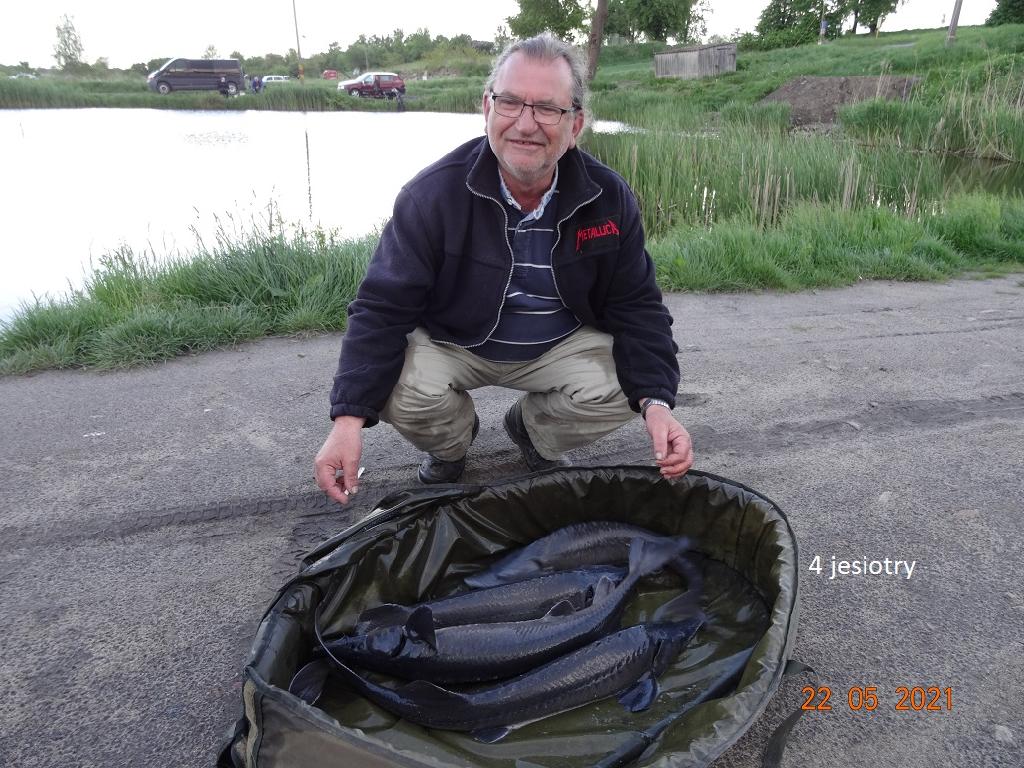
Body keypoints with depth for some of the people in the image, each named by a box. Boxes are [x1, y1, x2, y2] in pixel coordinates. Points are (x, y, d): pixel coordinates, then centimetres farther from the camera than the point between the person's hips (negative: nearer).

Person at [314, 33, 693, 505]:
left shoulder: (609, 198, -14)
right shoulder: (433, 193, -21)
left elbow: (637, 307, -8)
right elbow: (382, 308, -20)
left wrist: (657, 402, -25)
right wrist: (350, 417, -32)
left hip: (563, 343, 2)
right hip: (451, 342, -1)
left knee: (623, 392, -23)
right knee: (400, 393, -30)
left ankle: (533, 430, 12)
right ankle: (450, 444, 10)